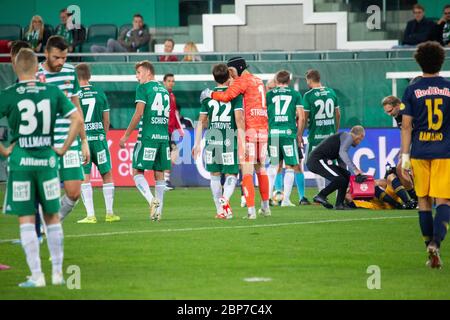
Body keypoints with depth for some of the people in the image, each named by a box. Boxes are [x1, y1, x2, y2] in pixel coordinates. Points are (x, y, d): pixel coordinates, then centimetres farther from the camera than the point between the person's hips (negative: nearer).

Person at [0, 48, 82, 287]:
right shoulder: (53, 92, 1)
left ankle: (36, 276, 0)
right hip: (47, 159, 3)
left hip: (20, 161, -2)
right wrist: (63, 149, 6)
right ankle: (57, 273, 16)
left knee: (26, 220, 2)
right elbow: (77, 119, -1)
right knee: (52, 217, 14)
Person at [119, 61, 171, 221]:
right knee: (159, 173, 8)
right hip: (164, 136, 6)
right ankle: (158, 211, 8)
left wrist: (126, 135, -6)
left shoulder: (143, 88, -4)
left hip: (147, 136, -6)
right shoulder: (164, 90, 17)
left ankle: (152, 200, -22)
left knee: (137, 171, -2)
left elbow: (139, 113, -11)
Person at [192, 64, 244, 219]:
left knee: (215, 175, 13)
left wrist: (197, 143, 16)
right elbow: (239, 118, -8)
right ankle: (225, 199, -24)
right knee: (231, 174, 4)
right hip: (230, 139, -2)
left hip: (212, 138, 3)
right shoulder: (235, 94, 0)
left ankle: (220, 210, 13)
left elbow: (202, 121, 11)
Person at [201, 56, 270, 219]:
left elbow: (227, 96, -19)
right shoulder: (259, 81, 20)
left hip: (248, 129, -8)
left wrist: (210, 94, -6)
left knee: (247, 170, -6)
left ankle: (251, 210, -12)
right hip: (263, 128, 8)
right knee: (260, 168, 20)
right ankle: (265, 207, 28)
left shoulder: (242, 81, -6)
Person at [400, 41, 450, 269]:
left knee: (424, 201, 10)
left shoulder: (412, 90, 0)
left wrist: (405, 156, 1)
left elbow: (406, 126, -2)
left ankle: (430, 247, 13)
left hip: (420, 153, 1)